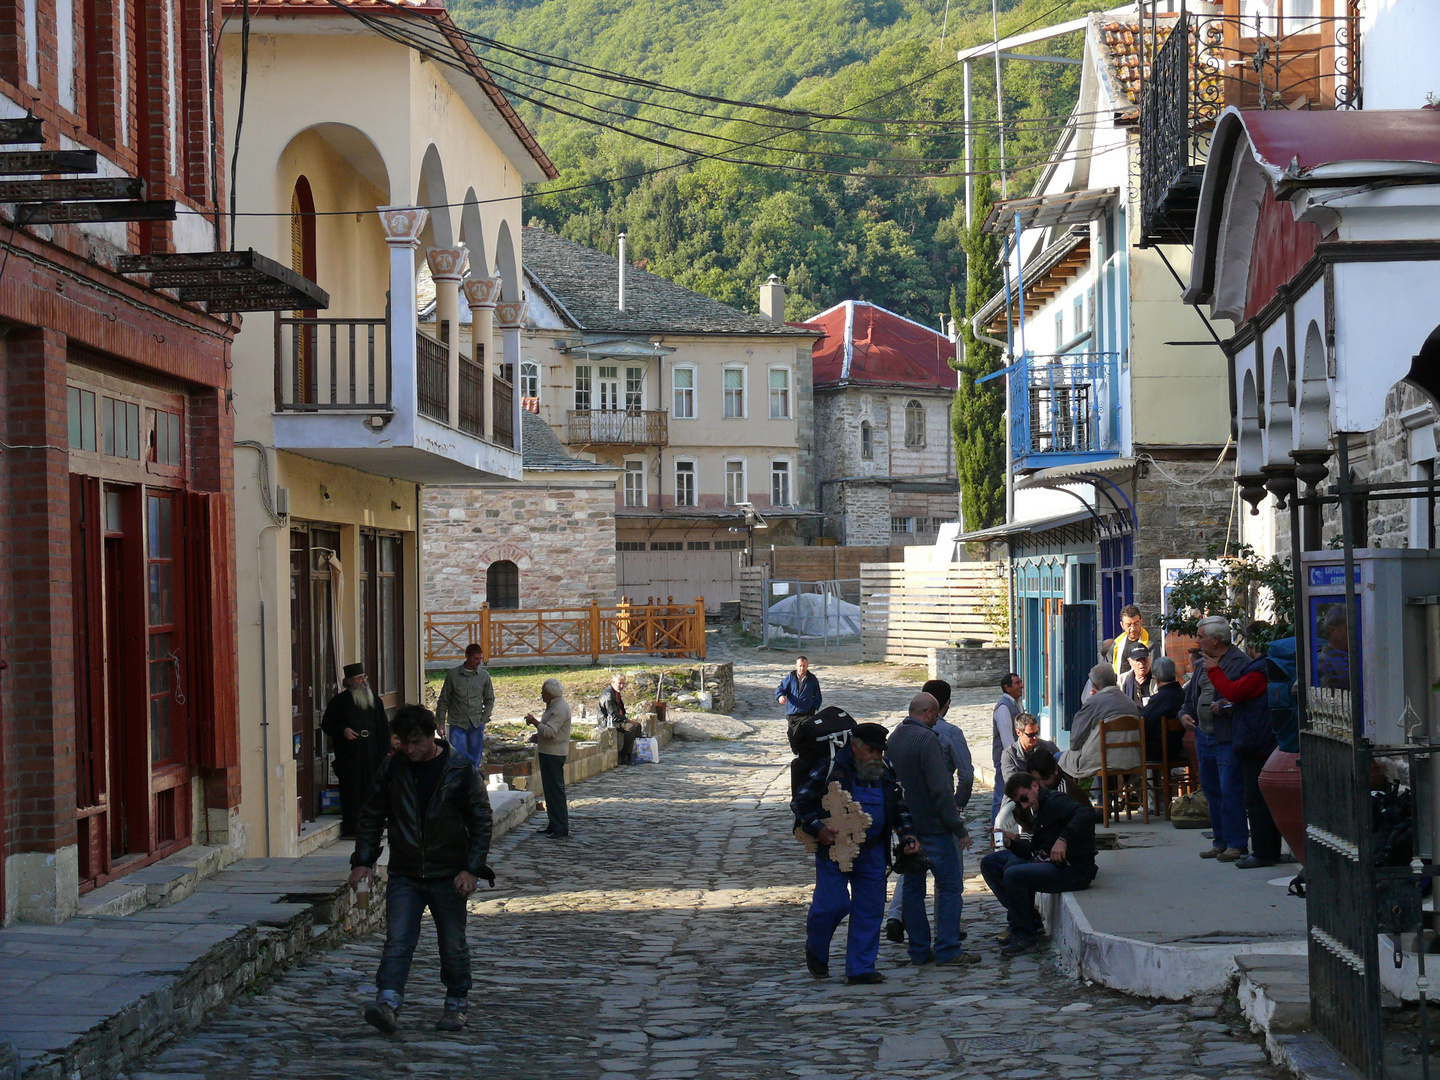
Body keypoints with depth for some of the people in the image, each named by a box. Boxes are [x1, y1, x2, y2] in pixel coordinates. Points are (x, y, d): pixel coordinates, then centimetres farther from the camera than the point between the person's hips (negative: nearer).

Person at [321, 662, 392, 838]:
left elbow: (384, 728, 17)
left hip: (372, 754, 4)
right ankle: (351, 828, 0)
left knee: (372, 789, 2)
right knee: (351, 791, -4)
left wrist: (386, 750, 10)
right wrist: (343, 731, -13)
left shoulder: (374, 700, 14)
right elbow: (326, 725, 4)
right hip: (349, 756, -4)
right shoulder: (339, 701, 1)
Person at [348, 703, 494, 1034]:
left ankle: (456, 1004, 23)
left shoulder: (461, 770, -7)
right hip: (404, 874, 2)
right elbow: (372, 817, 9)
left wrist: (472, 869, -11)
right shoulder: (392, 769, 0)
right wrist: (363, 861, 1)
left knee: (453, 945, 7)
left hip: (448, 876, -2)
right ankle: (387, 1002, -18)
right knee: (397, 941, -10)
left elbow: (481, 821, -4)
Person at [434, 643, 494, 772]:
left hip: (477, 724, 2)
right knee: (457, 754, -15)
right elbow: (443, 700, 6)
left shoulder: (484, 676, 5)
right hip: (458, 724, -2)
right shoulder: (453, 674, 1)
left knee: (475, 759, 4)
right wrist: (441, 722, 2)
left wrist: (484, 718, 2)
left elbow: (489, 700, 14)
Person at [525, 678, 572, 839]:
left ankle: (561, 829, -8)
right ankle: (553, 825, 21)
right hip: (548, 753, 11)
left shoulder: (560, 708, -18)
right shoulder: (553, 705, 16)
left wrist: (534, 721, -17)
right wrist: (538, 736, 14)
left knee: (556, 791, -9)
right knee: (550, 790, 14)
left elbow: (550, 731, -27)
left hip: (554, 755, -11)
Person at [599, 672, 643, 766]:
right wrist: (627, 720, -18)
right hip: (609, 722, -10)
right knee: (631, 727, -25)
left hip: (617, 720, 10)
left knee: (638, 726, 4)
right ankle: (624, 757, -21)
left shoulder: (617, 693, 15)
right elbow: (614, 714, -23)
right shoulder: (608, 694, -19)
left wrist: (627, 718, 6)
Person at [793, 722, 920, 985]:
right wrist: (817, 828, -17)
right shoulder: (830, 770, -9)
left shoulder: (886, 774, 9)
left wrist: (907, 835, 7)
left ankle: (861, 968, 13)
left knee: (870, 909, 3)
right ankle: (815, 950, 19)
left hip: (872, 854, 5)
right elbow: (799, 802, -4)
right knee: (833, 904, -11)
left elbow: (900, 809, 22)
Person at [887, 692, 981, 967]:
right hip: (933, 827, -8)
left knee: (913, 888, 11)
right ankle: (947, 950, -3)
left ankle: (919, 950, 13)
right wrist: (959, 828, -15)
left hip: (906, 828, 8)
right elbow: (941, 789, -20)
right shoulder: (927, 740, -16)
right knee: (950, 887, -1)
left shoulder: (893, 739, 9)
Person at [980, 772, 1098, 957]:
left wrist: (1063, 839, -36)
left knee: (1013, 875, -30)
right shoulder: (1038, 812, 19)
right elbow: (1033, 850, 15)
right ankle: (1031, 921, 8)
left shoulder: (1056, 801, -10)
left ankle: (1026, 938, -14)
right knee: (990, 863, 12)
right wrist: (1010, 842, -1)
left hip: (1074, 870, -11)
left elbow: (1086, 813, -29)